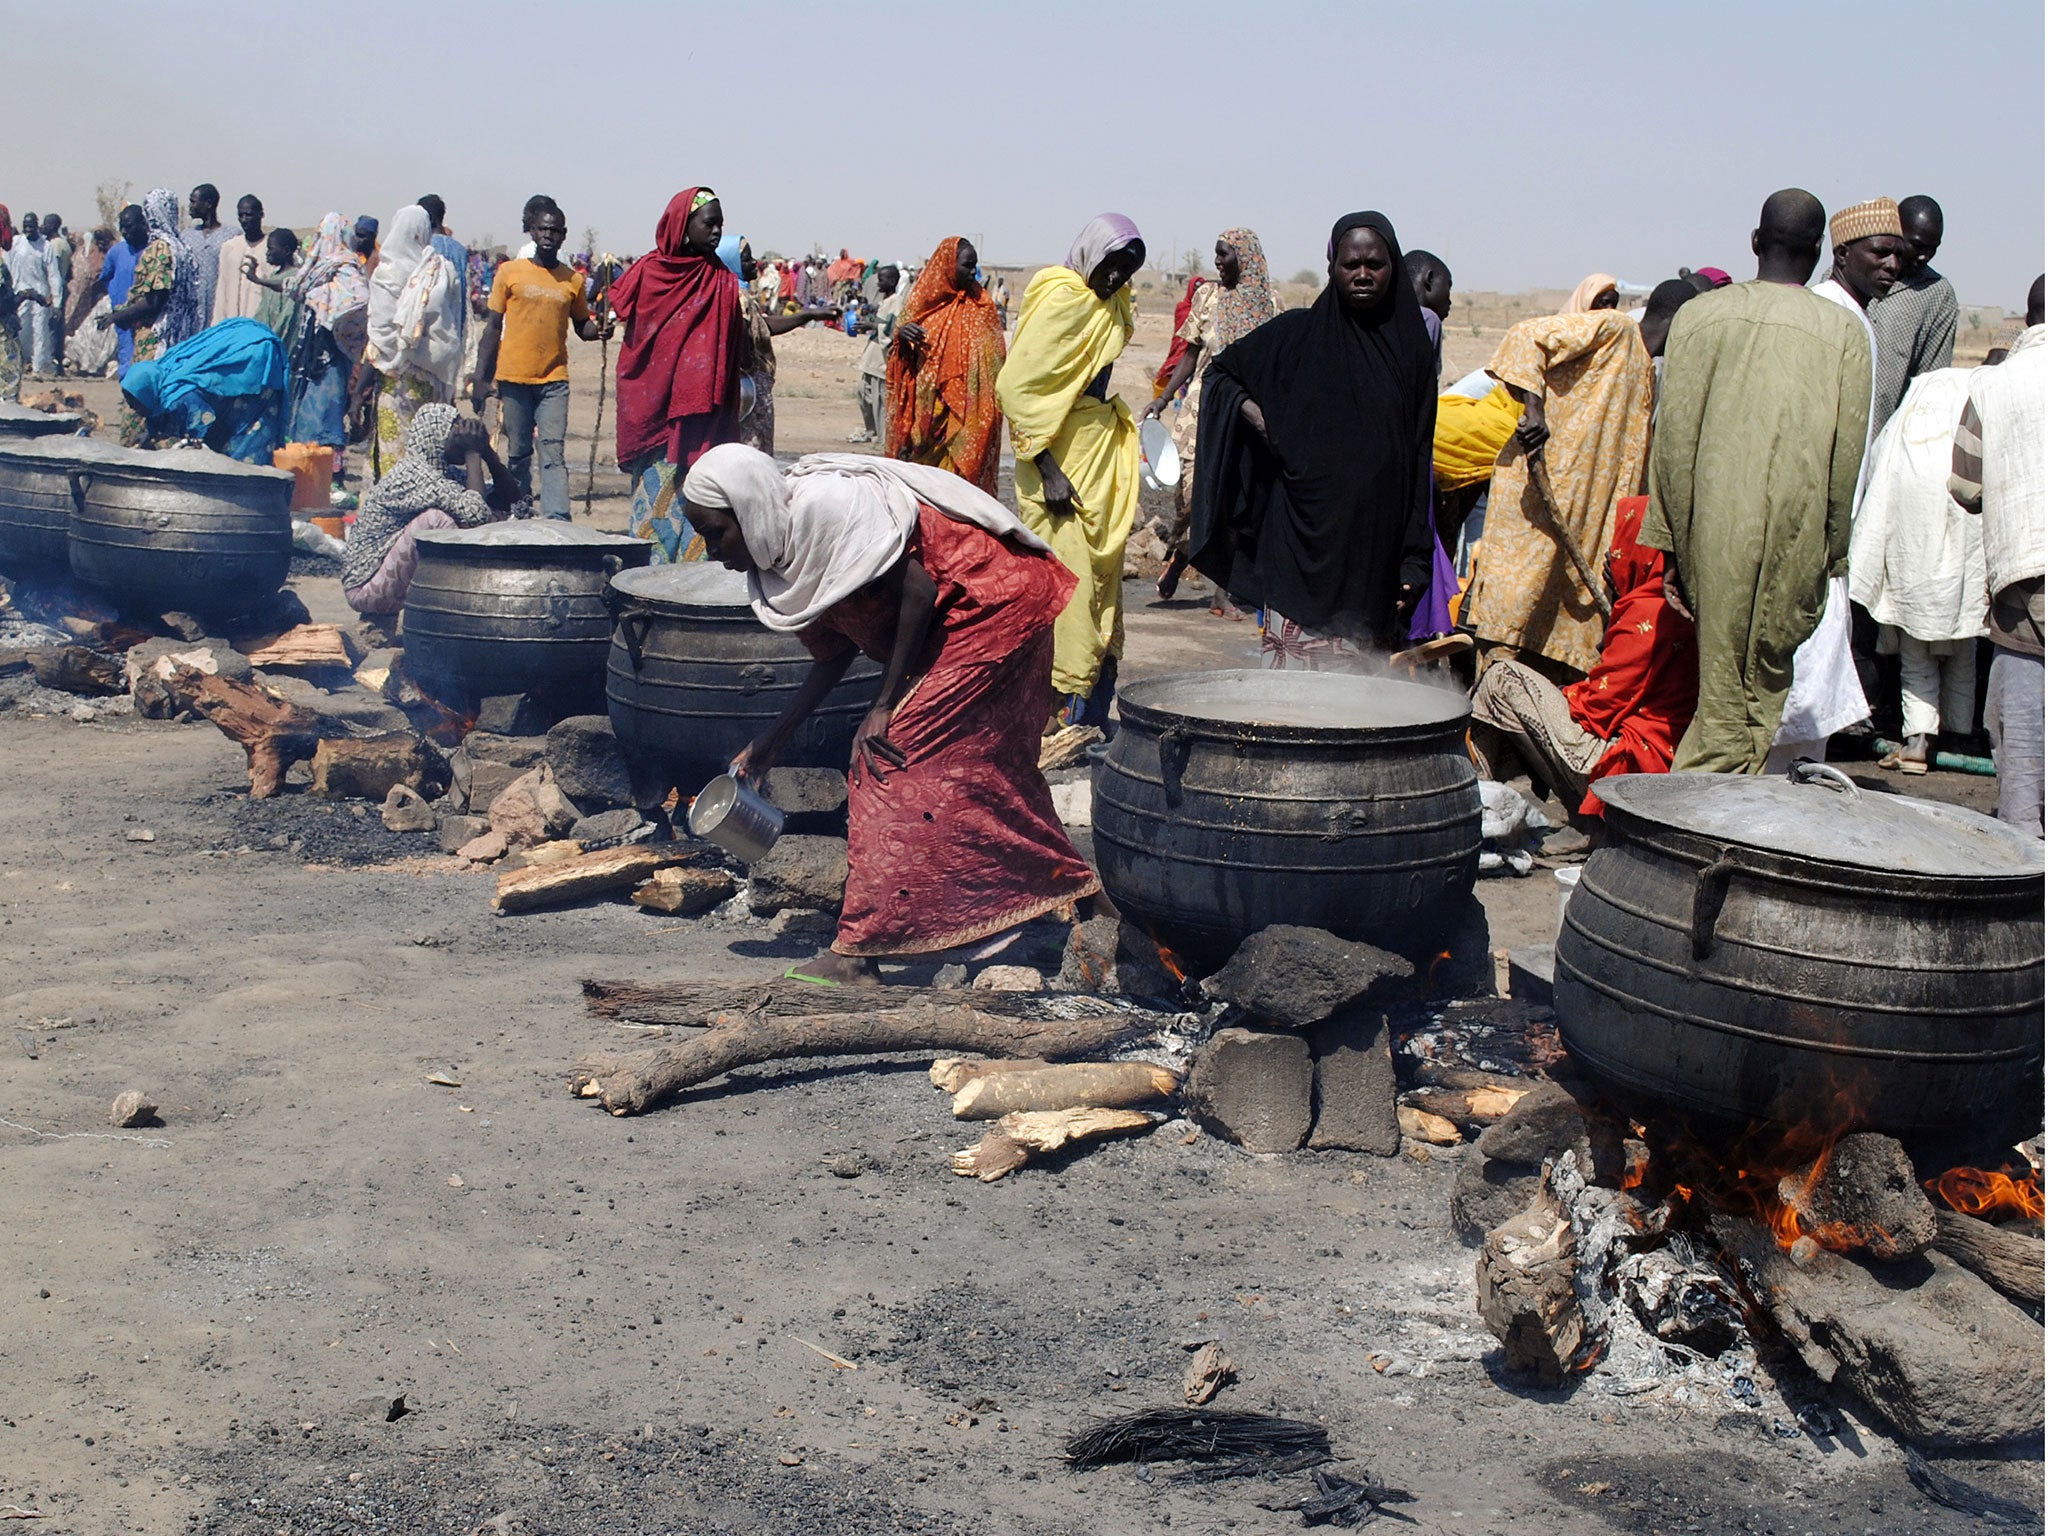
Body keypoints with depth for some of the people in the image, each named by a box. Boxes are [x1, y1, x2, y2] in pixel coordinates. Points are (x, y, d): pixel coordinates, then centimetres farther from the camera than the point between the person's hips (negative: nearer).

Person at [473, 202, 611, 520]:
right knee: (519, 454, 8)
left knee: (554, 454, -10)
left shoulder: (572, 281, 8)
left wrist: (598, 330, -7)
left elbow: (581, 325, 17)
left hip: (554, 378, 0)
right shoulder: (510, 272, 4)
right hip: (513, 377, 0)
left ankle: (558, 522, -18)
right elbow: (493, 326, 6)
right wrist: (481, 378, 1)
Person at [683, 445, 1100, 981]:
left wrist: (884, 706, -20)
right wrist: (769, 744, 10)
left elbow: (917, 589, -24)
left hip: (992, 602, -10)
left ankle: (860, 947, -6)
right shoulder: (783, 553, 4)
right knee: (982, 766, 17)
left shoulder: (825, 505, -25)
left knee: (893, 757, -11)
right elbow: (835, 651, 11)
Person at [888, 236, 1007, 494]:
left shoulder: (980, 304, 3)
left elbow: (992, 359, 1)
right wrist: (902, 335, -11)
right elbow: (902, 357, 13)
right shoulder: (923, 298, 8)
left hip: (961, 412, -2)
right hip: (922, 408, 2)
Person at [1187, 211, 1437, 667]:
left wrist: (1414, 561, 2)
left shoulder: (1412, 349, 8)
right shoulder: (1297, 334, 3)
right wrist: (1255, 414, -4)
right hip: (1306, 541, -2)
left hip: (1377, 548, 2)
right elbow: (1221, 373, 17)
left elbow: (1419, 460, 7)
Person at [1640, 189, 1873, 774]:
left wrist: (1670, 543, 5)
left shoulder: (1701, 314, 3)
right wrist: (1831, 554, 10)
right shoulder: (1845, 331, 3)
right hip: (1796, 533, -1)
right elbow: (1847, 455, 2)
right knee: (1765, 687, 6)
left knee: (1722, 687, 11)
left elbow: (1673, 437, 1)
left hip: (1715, 529, 1)